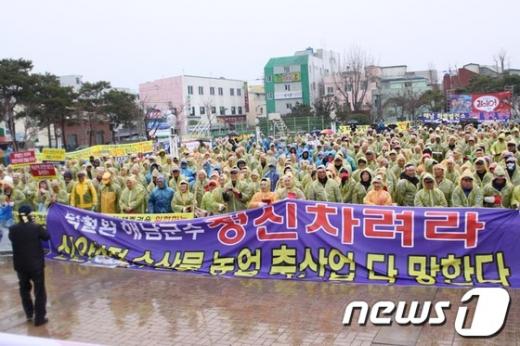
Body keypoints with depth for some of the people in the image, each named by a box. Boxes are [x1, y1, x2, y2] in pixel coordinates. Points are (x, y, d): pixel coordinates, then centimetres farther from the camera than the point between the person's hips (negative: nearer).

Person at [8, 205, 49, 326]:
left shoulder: (13, 229, -9)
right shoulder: (36, 227, -17)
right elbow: (46, 236, 1)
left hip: (20, 265, 3)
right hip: (36, 264, -3)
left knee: (24, 289, 23)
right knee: (39, 291, 8)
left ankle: (29, 314, 32)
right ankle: (39, 318, 10)